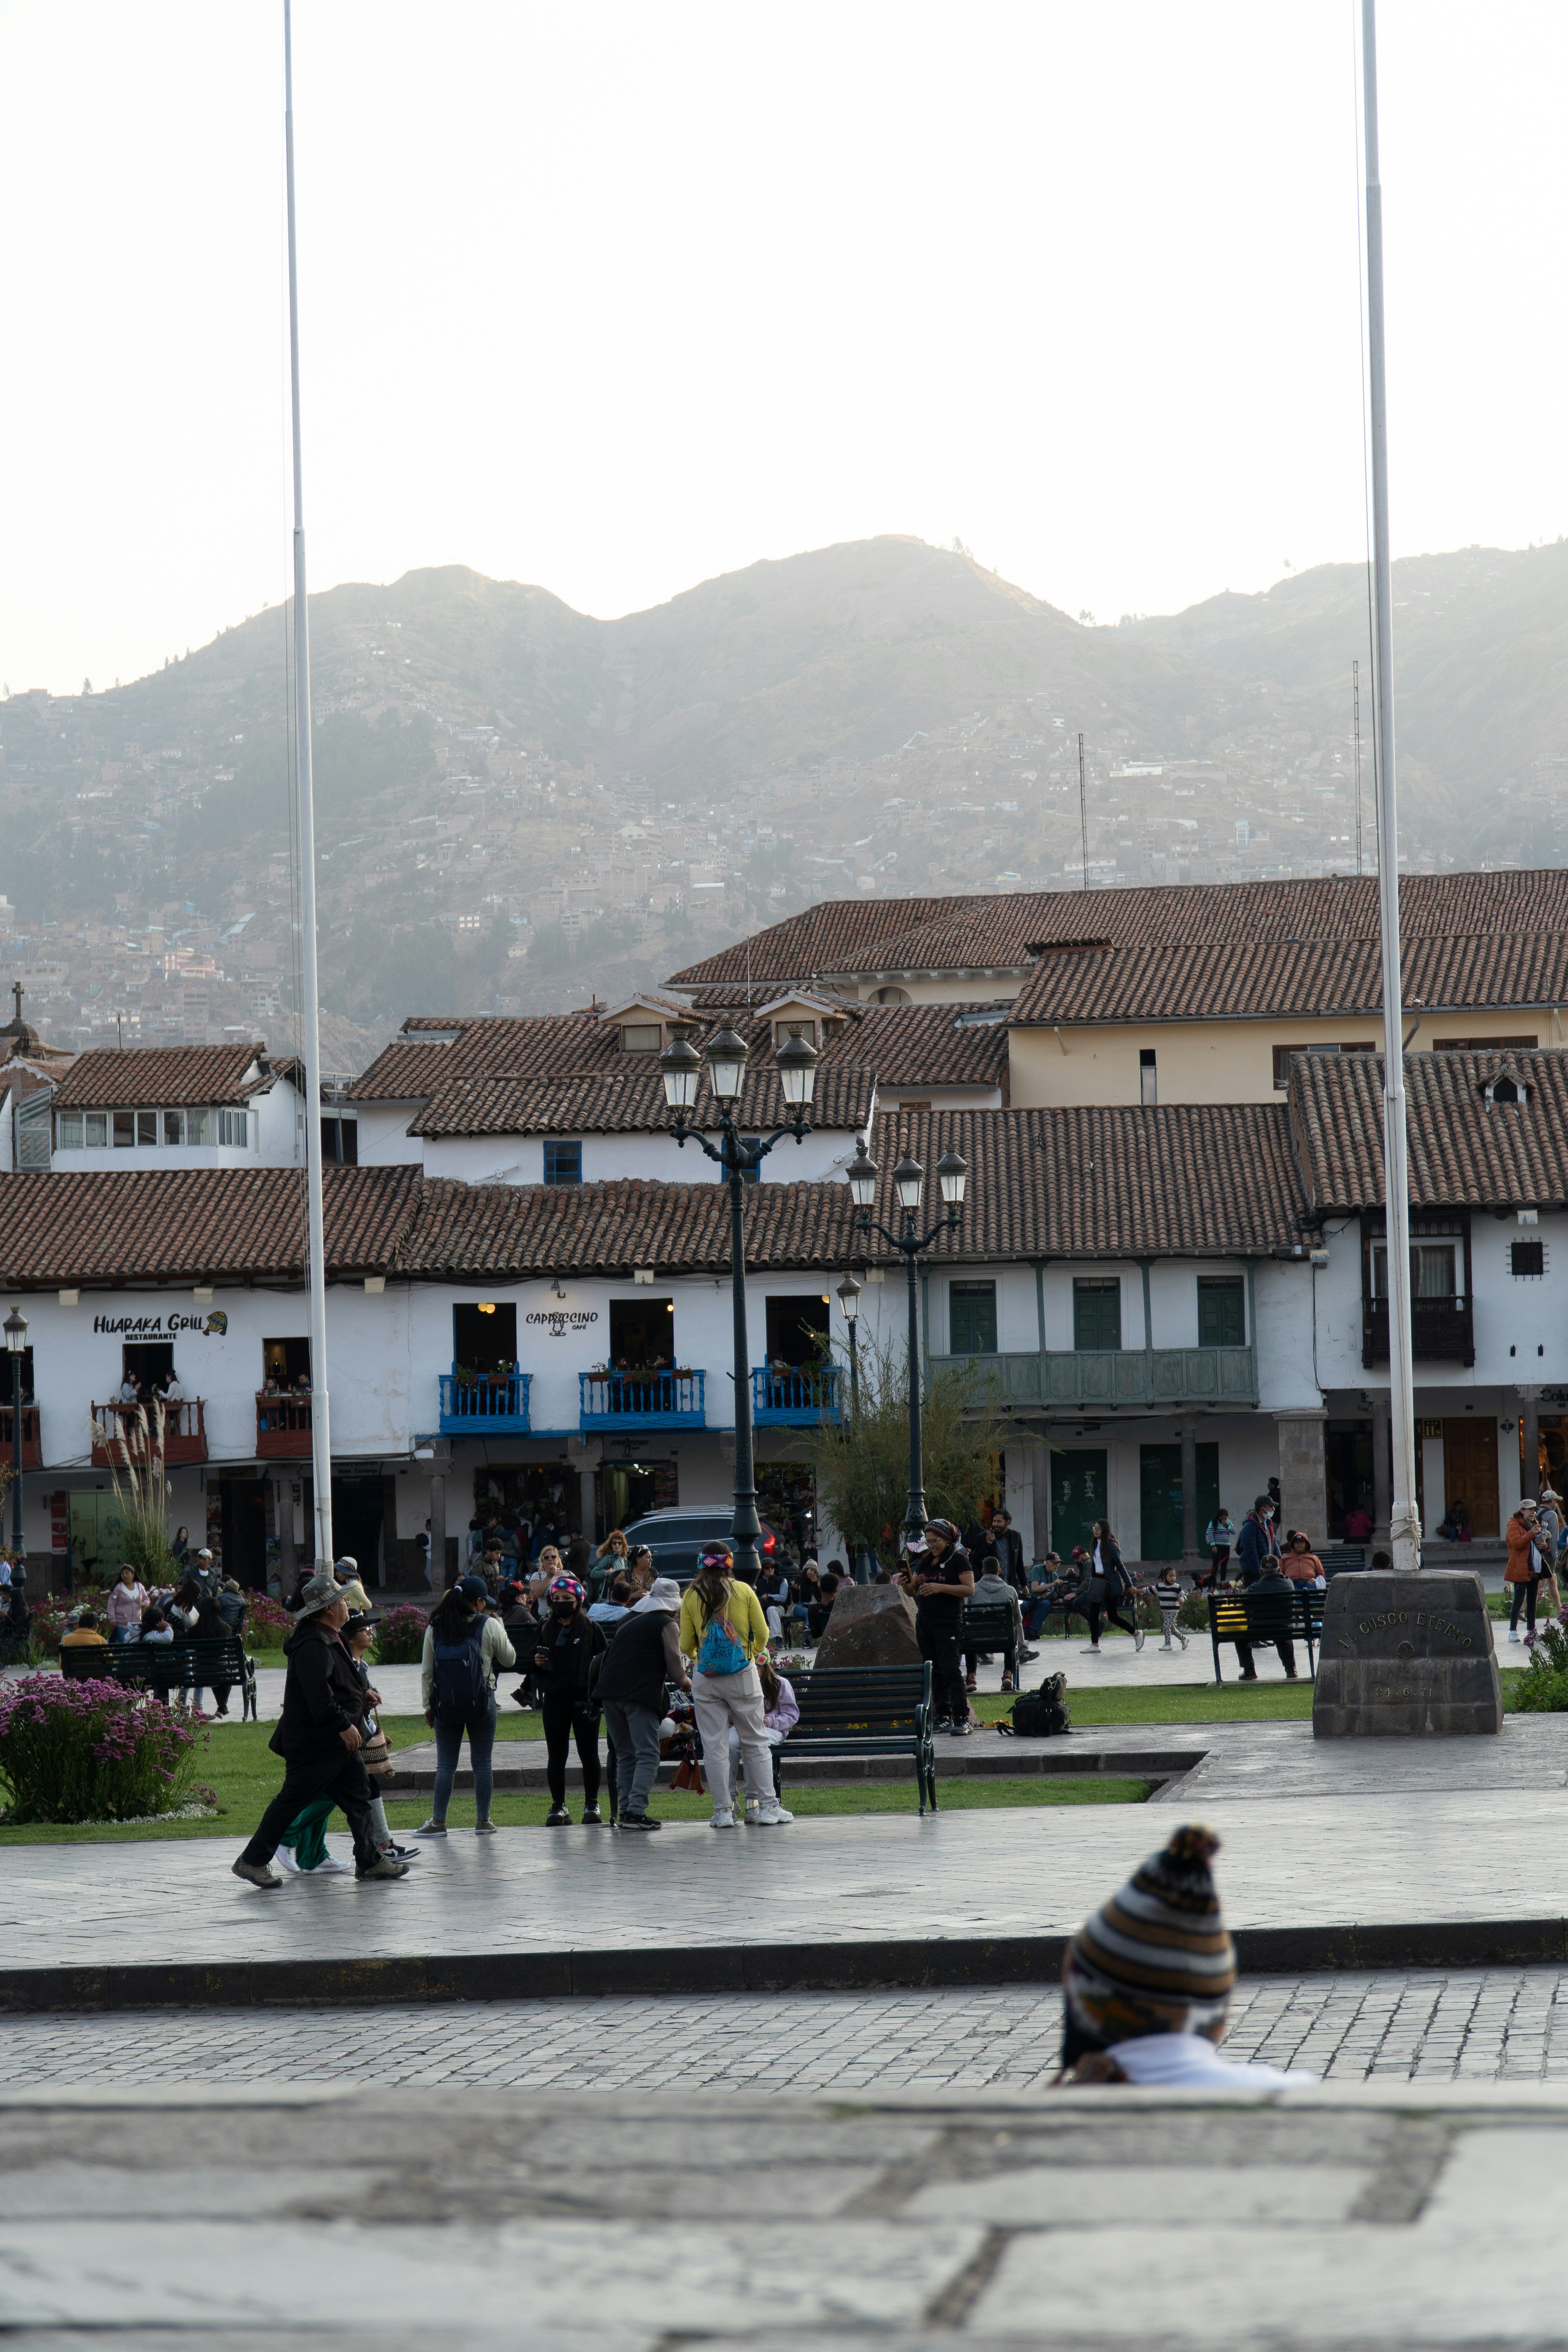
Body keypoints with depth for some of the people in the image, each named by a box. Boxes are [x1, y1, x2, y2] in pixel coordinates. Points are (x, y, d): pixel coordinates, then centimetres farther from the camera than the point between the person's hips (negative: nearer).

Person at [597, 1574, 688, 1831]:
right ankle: (636, 1812, -19)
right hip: (640, 1694, -7)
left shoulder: (628, 1618, 23)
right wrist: (684, 1683, 22)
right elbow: (674, 1663, 1)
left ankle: (625, 1811, 10)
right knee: (647, 1756, -7)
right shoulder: (668, 1625, 4)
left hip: (609, 1689, 7)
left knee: (624, 1755, 14)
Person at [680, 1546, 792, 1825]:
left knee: (714, 1746, 4)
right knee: (756, 1742, 9)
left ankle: (723, 1811, 4)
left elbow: (686, 1646, 2)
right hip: (743, 1675, 0)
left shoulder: (691, 1596, 0)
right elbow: (762, 1634, 3)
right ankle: (769, 1807, 8)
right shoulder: (744, 1591, -1)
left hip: (705, 1677, 0)